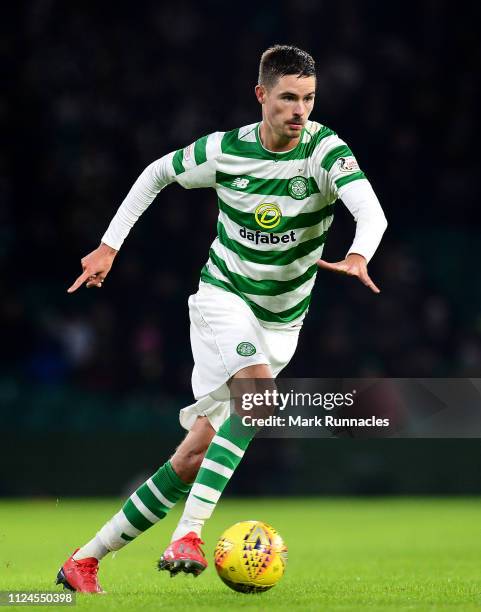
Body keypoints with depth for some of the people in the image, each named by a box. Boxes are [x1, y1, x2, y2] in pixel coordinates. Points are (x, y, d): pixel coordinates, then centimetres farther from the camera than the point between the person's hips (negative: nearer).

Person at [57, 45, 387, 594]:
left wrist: (358, 257, -52)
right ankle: (187, 535, -36)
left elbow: (370, 209, -31)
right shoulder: (224, 151, -11)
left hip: (280, 320, 2)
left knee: (194, 456, -1)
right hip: (223, 296, -2)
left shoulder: (324, 150, -14)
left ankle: (85, 560, 8)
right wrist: (109, 246, 5)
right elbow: (155, 173, 8)